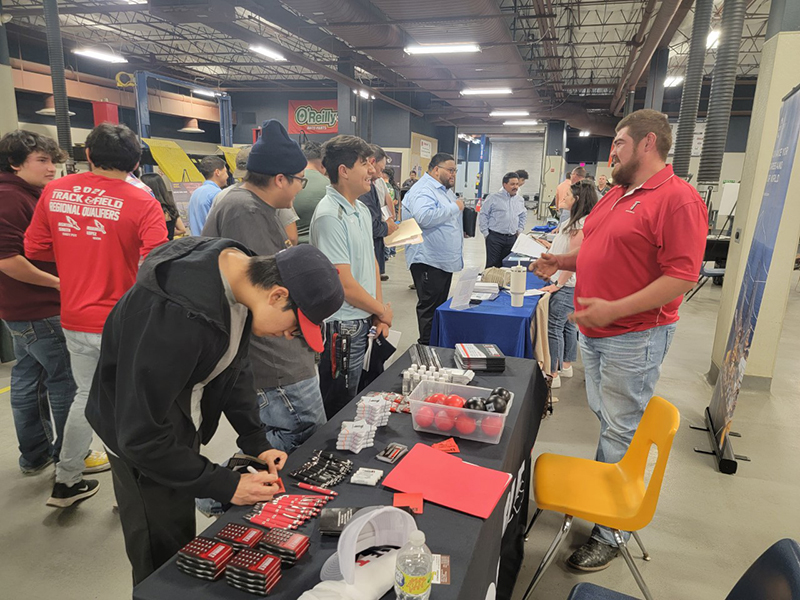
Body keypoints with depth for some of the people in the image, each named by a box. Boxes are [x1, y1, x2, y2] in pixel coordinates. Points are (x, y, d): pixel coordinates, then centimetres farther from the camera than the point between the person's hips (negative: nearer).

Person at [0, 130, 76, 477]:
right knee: (65, 381, -1)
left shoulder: (30, 195, 14)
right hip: (39, 311, -10)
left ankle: (34, 455, 28)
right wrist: (58, 283, -17)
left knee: (28, 378, 16)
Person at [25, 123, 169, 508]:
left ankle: (65, 483, 36)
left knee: (87, 395, 24)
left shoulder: (54, 191, -1)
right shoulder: (141, 202, -16)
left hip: (74, 320, 5)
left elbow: (34, 248, 5)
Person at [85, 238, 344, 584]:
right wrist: (225, 486, -23)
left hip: (182, 424, 7)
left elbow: (233, 367, 4)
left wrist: (256, 442, 0)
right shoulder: (179, 314, -37)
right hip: (140, 438, -7)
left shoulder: (242, 271, -10)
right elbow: (140, 435, -29)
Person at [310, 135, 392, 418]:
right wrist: (382, 310, -7)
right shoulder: (329, 216, -21)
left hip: (364, 323, 9)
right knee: (339, 413, 7)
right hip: (341, 329, -9)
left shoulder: (362, 210, 10)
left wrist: (379, 313, 6)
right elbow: (344, 284, -22)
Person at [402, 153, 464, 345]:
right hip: (428, 261, -10)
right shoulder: (423, 190, -15)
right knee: (430, 307, -4)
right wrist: (454, 207, -23)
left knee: (440, 306, 15)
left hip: (445, 260, 10)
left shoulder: (445, 190, 19)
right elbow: (424, 217, -35)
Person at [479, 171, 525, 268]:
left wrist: (519, 230, 15)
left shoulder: (520, 200, 12)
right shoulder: (493, 198, -5)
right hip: (495, 237, -5)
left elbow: (523, 215, 26)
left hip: (512, 238, 5)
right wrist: (485, 233, -5)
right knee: (492, 265, -4)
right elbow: (483, 214, -2)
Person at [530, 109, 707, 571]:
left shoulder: (678, 199, -15)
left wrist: (615, 309, -27)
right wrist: (562, 261, 5)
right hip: (595, 332, 8)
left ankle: (610, 532, 18)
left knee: (621, 433, 3)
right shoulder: (617, 195, 13)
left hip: (635, 337, -8)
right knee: (604, 420, 20)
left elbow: (682, 276, -22)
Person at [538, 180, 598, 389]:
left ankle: (553, 375, 2)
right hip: (568, 284, 10)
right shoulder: (576, 222, 14)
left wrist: (558, 284, -20)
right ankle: (566, 366, 29)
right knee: (567, 325, 17)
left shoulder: (582, 225, -18)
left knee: (554, 328, -6)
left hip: (567, 286, -10)